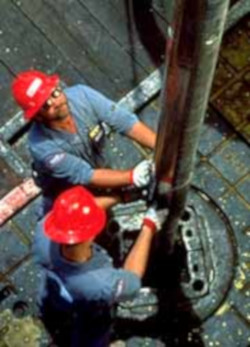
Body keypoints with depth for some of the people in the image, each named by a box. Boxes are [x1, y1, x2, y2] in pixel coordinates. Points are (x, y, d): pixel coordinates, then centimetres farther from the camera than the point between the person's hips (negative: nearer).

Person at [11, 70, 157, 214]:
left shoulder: (81, 94, -32)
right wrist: (133, 176, -46)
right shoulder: (41, 145, -40)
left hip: (99, 167, 4)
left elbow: (126, 121, -31)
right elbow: (86, 176, -35)